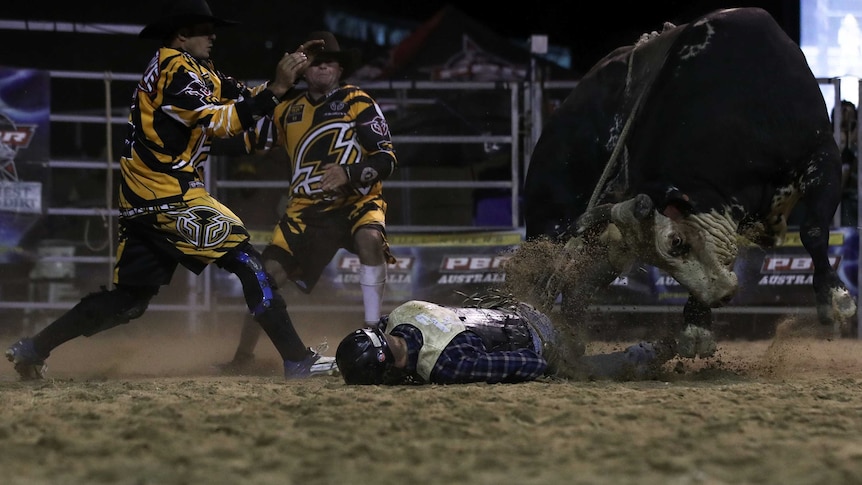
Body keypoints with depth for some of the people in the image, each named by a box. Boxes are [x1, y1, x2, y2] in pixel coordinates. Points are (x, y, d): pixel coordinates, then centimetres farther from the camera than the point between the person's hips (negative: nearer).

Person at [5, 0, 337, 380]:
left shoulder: (197, 72, 19)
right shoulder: (176, 69, -11)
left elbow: (244, 97, 16)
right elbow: (220, 121, -18)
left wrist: (290, 71, 4)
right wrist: (276, 89, -20)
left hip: (142, 202, 10)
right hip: (167, 195, -10)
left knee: (128, 300, 11)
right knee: (244, 259, -10)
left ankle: (32, 349, 13)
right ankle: (298, 360, -14)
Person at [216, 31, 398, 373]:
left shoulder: (358, 103, -4)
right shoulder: (289, 110, 12)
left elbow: (387, 159, -10)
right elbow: (249, 141, 18)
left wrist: (348, 173, -27)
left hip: (356, 200, -4)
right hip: (306, 209, 4)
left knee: (370, 239, -36)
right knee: (270, 273, -6)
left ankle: (373, 333, -31)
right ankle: (243, 357, 11)